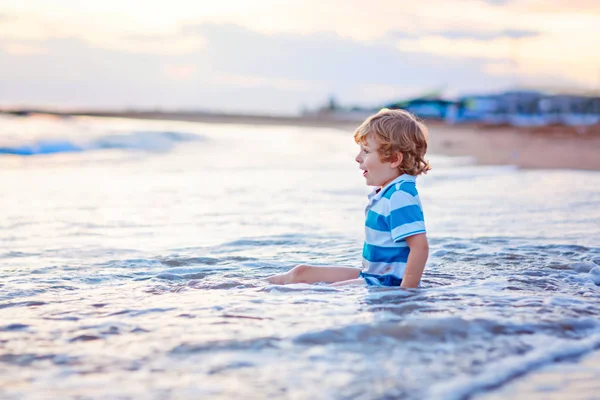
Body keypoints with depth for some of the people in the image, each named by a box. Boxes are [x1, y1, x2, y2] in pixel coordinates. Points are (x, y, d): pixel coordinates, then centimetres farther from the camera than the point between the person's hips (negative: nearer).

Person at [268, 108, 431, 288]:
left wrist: (405, 292, -30)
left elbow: (420, 246, -29)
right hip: (371, 274, 10)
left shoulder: (400, 198, -22)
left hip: (387, 283, -10)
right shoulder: (385, 193, 12)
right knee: (302, 272, 12)